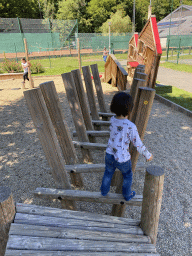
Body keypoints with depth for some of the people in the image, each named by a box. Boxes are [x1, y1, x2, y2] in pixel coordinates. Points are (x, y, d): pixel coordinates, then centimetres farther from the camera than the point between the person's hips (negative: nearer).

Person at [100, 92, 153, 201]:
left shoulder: (112, 120, -12)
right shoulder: (131, 127, -28)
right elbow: (138, 145, -19)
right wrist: (148, 155, -2)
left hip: (109, 155, 4)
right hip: (122, 159, -4)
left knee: (108, 173, 30)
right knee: (127, 176, 26)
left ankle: (104, 191, 54)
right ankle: (127, 195, 49)